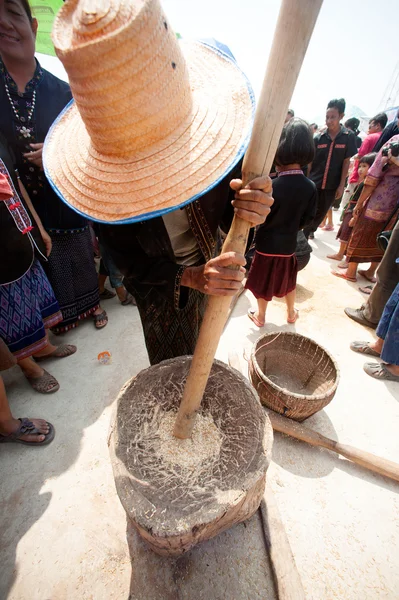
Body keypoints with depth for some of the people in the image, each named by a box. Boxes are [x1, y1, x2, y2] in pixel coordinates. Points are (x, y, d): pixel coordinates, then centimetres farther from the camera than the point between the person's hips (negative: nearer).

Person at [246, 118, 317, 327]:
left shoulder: (272, 186, -23)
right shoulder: (310, 187, -7)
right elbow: (307, 219, 2)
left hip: (266, 244, -4)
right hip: (289, 243, 5)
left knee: (264, 283, 14)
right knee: (288, 280, 24)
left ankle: (260, 316, 33)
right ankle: (291, 313, 43)